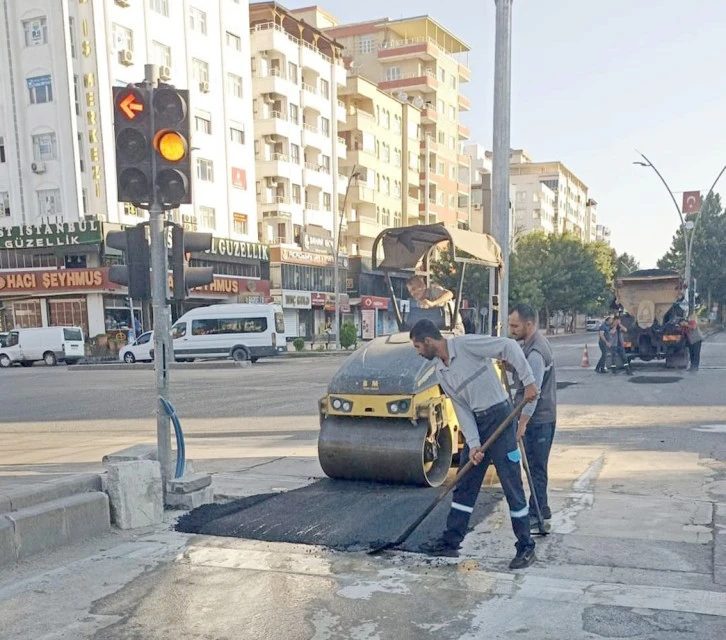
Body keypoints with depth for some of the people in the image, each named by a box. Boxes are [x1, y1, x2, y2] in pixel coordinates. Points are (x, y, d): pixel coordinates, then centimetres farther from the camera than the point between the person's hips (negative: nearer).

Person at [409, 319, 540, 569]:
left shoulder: (466, 344, -15)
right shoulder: (441, 373, 8)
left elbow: (509, 346, -19)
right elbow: (462, 409, 4)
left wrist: (528, 381, -21)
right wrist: (472, 444, -6)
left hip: (499, 417, -8)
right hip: (476, 423, 8)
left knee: (512, 485, -2)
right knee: (464, 486, 11)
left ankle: (526, 548, 9)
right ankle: (450, 542, 21)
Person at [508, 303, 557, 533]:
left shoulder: (535, 352, -22)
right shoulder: (529, 343, 11)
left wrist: (522, 424, -23)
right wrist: (510, 366, 8)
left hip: (539, 419, -10)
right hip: (538, 417, 10)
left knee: (536, 467, -3)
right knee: (534, 466, 16)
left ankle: (538, 515, 5)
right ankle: (540, 512, 26)